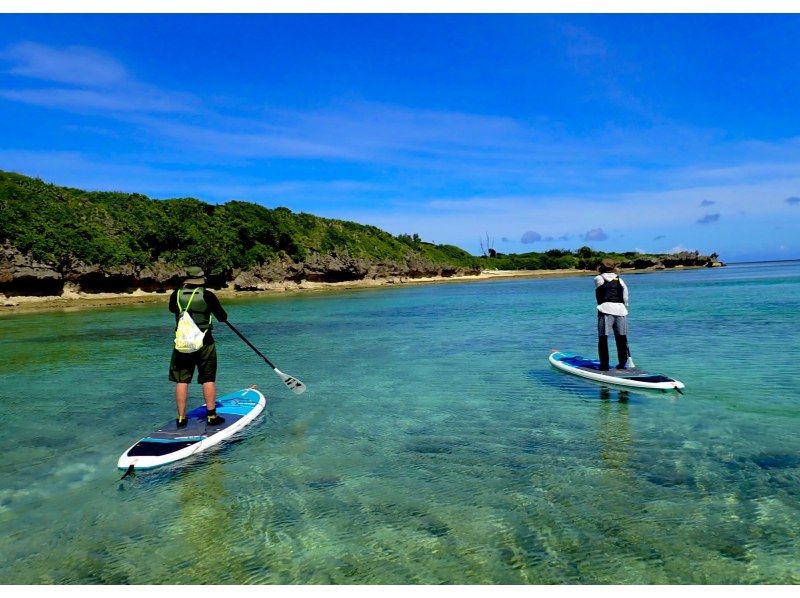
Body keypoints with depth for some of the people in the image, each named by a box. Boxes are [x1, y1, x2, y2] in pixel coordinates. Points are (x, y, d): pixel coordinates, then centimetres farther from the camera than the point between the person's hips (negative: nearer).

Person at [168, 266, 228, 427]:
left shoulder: (176, 294, 0)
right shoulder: (207, 295, -9)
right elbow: (223, 317, -4)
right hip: (204, 343, -3)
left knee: (181, 381, 9)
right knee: (208, 379, 6)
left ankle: (181, 418, 12)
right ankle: (211, 416, 10)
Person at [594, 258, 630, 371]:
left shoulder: (598, 279, 7)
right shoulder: (619, 279, 14)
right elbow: (625, 297, 10)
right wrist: (625, 307, 18)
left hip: (605, 310, -3)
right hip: (620, 309, 3)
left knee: (603, 338, 1)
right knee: (621, 338, 11)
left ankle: (604, 365, 0)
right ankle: (622, 364, 15)